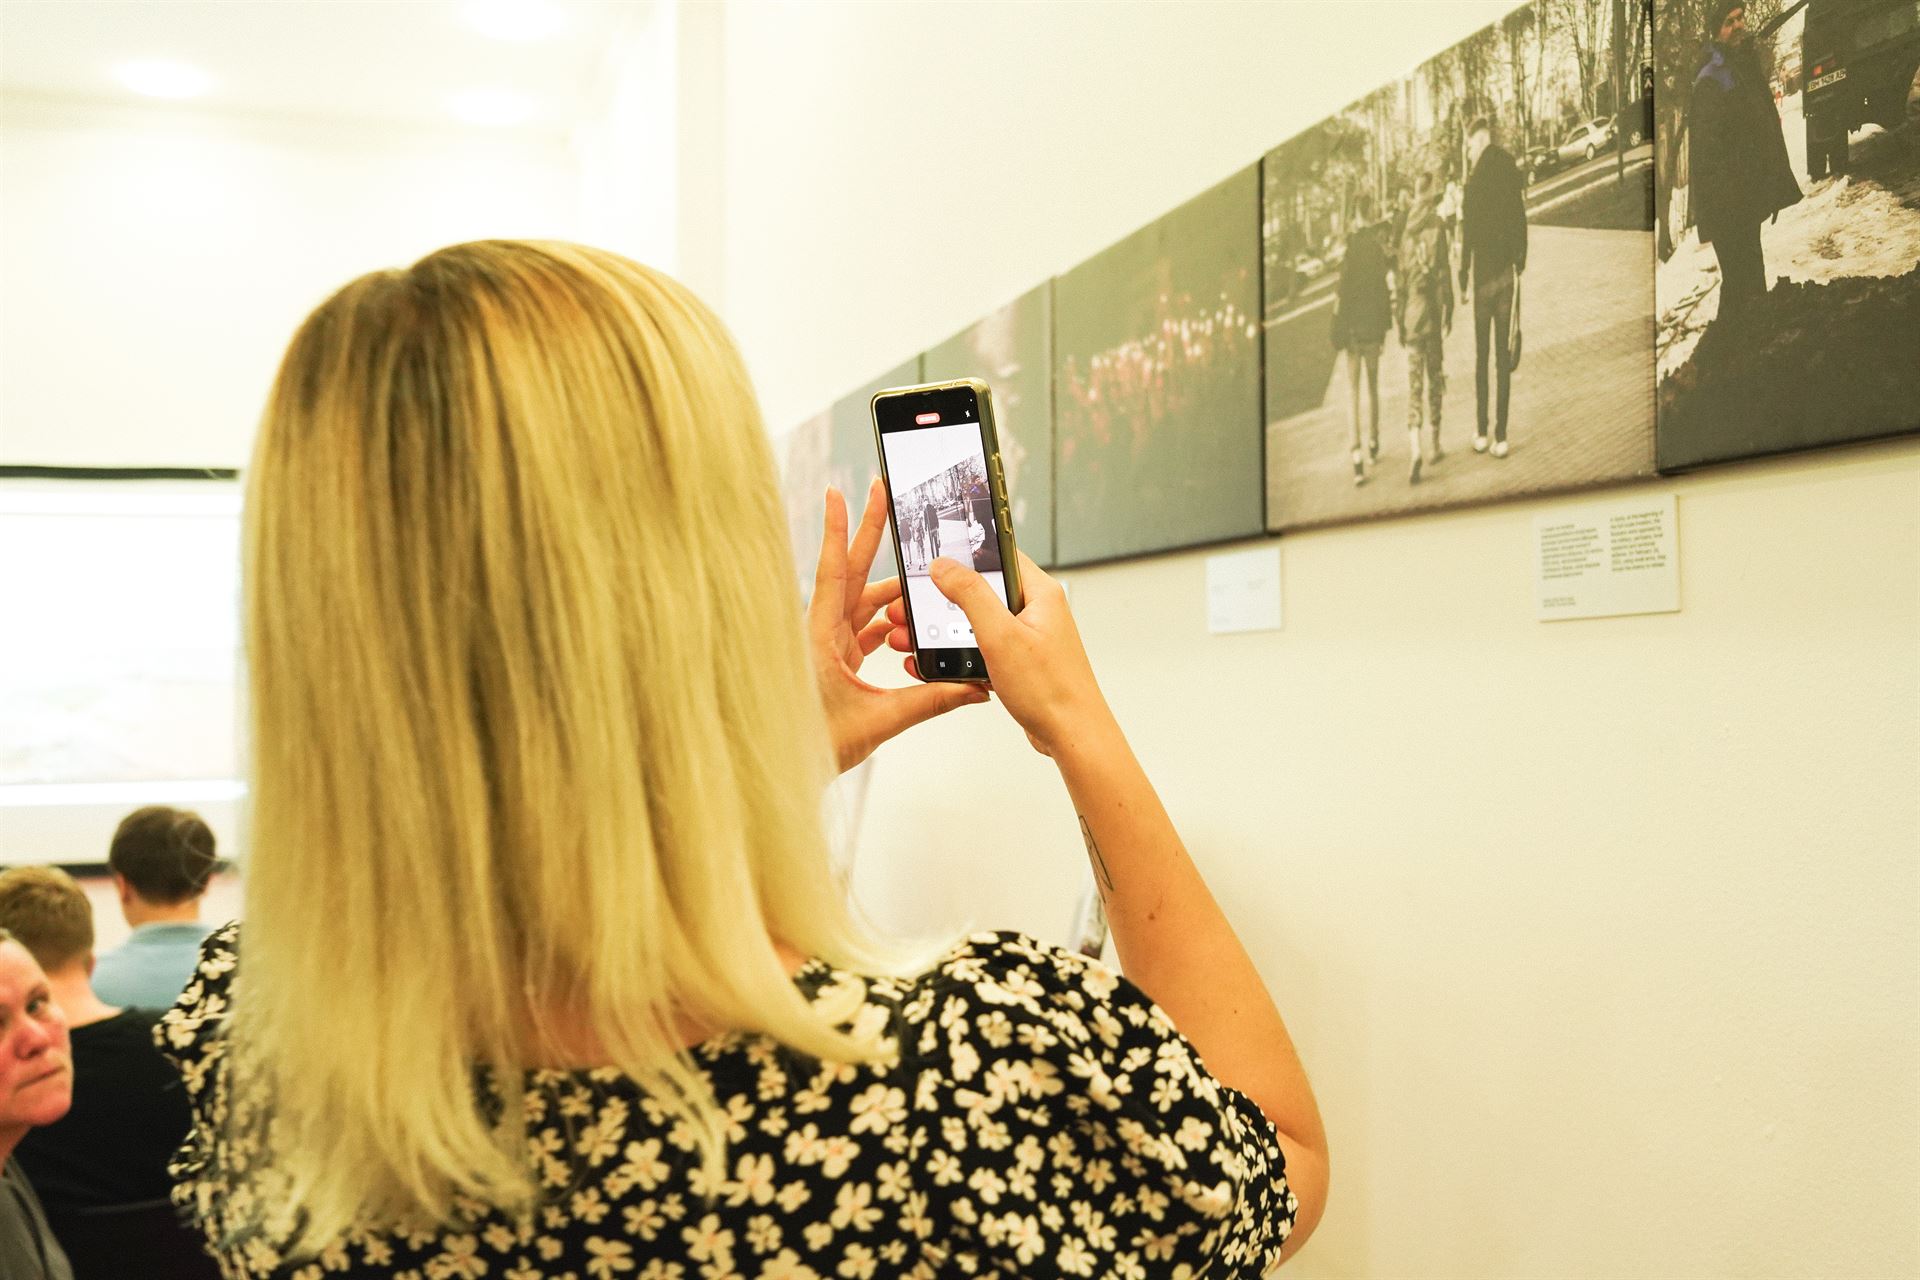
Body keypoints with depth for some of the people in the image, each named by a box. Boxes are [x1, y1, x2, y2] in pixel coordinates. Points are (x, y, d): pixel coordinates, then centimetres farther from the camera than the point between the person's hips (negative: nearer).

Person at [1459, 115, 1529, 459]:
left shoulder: (1477, 178, -10)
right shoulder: (1511, 169, 4)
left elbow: (1469, 232, -10)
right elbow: (1521, 221, 6)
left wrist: (1463, 276, -3)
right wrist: (1520, 264, 14)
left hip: (1484, 273, -4)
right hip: (1507, 271, 4)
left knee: (1482, 353, 4)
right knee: (1503, 353, 5)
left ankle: (1482, 432, 5)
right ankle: (1501, 436, 5)